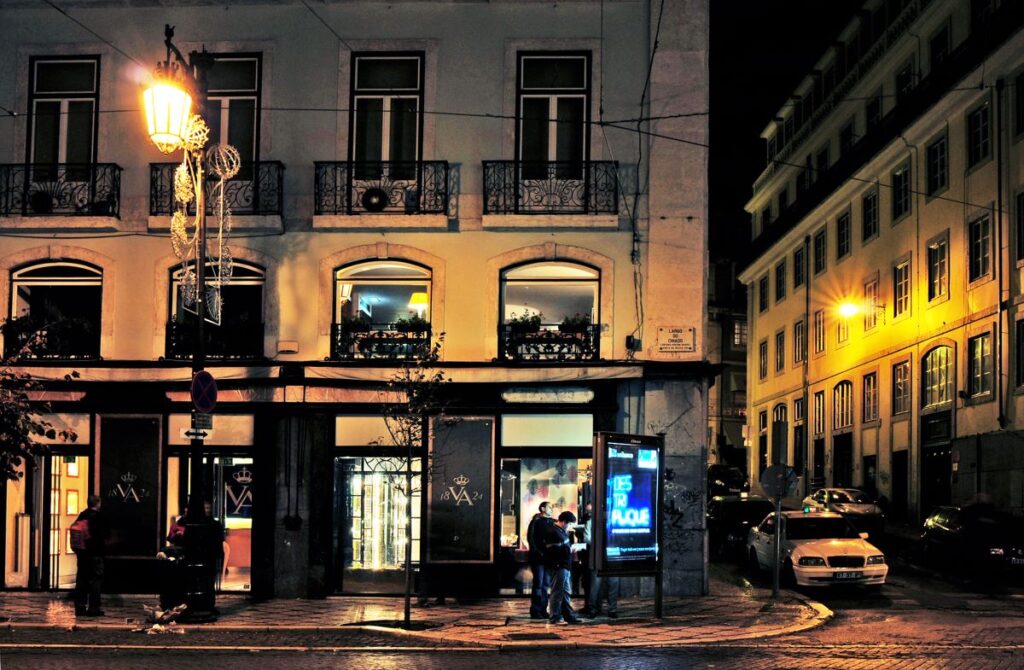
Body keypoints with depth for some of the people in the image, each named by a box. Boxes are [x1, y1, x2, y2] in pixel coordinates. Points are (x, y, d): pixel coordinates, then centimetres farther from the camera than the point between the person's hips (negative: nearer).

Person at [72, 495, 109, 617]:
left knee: (81, 579, 11)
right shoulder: (99, 516, -11)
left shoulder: (82, 515, 5)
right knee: (96, 579, 0)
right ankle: (94, 608, -2)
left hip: (82, 552, 6)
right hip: (95, 553, -6)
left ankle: (80, 607, 14)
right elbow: (106, 533, -10)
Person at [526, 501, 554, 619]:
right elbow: (530, 539, -9)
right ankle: (535, 611, -2)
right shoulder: (535, 522, -3)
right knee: (538, 584, -6)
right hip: (537, 558, -6)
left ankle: (543, 610, 13)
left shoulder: (551, 523, 14)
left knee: (545, 584, 8)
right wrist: (539, 553, -15)